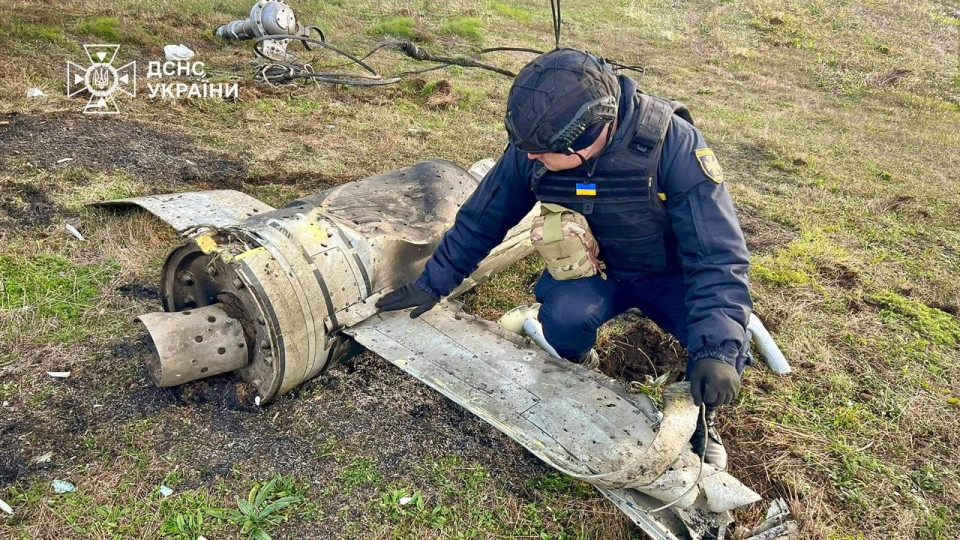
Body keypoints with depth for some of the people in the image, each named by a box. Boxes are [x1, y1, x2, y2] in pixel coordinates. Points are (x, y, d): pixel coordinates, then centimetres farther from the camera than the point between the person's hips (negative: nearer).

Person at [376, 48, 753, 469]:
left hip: (670, 274, -2)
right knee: (563, 314, -31)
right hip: (594, 268, 2)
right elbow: (482, 219, -5)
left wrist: (718, 348, -45)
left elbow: (717, 253, -32)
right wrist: (432, 284, 0)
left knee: (725, 350, -28)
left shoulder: (672, 143, -31)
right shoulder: (532, 148, -21)